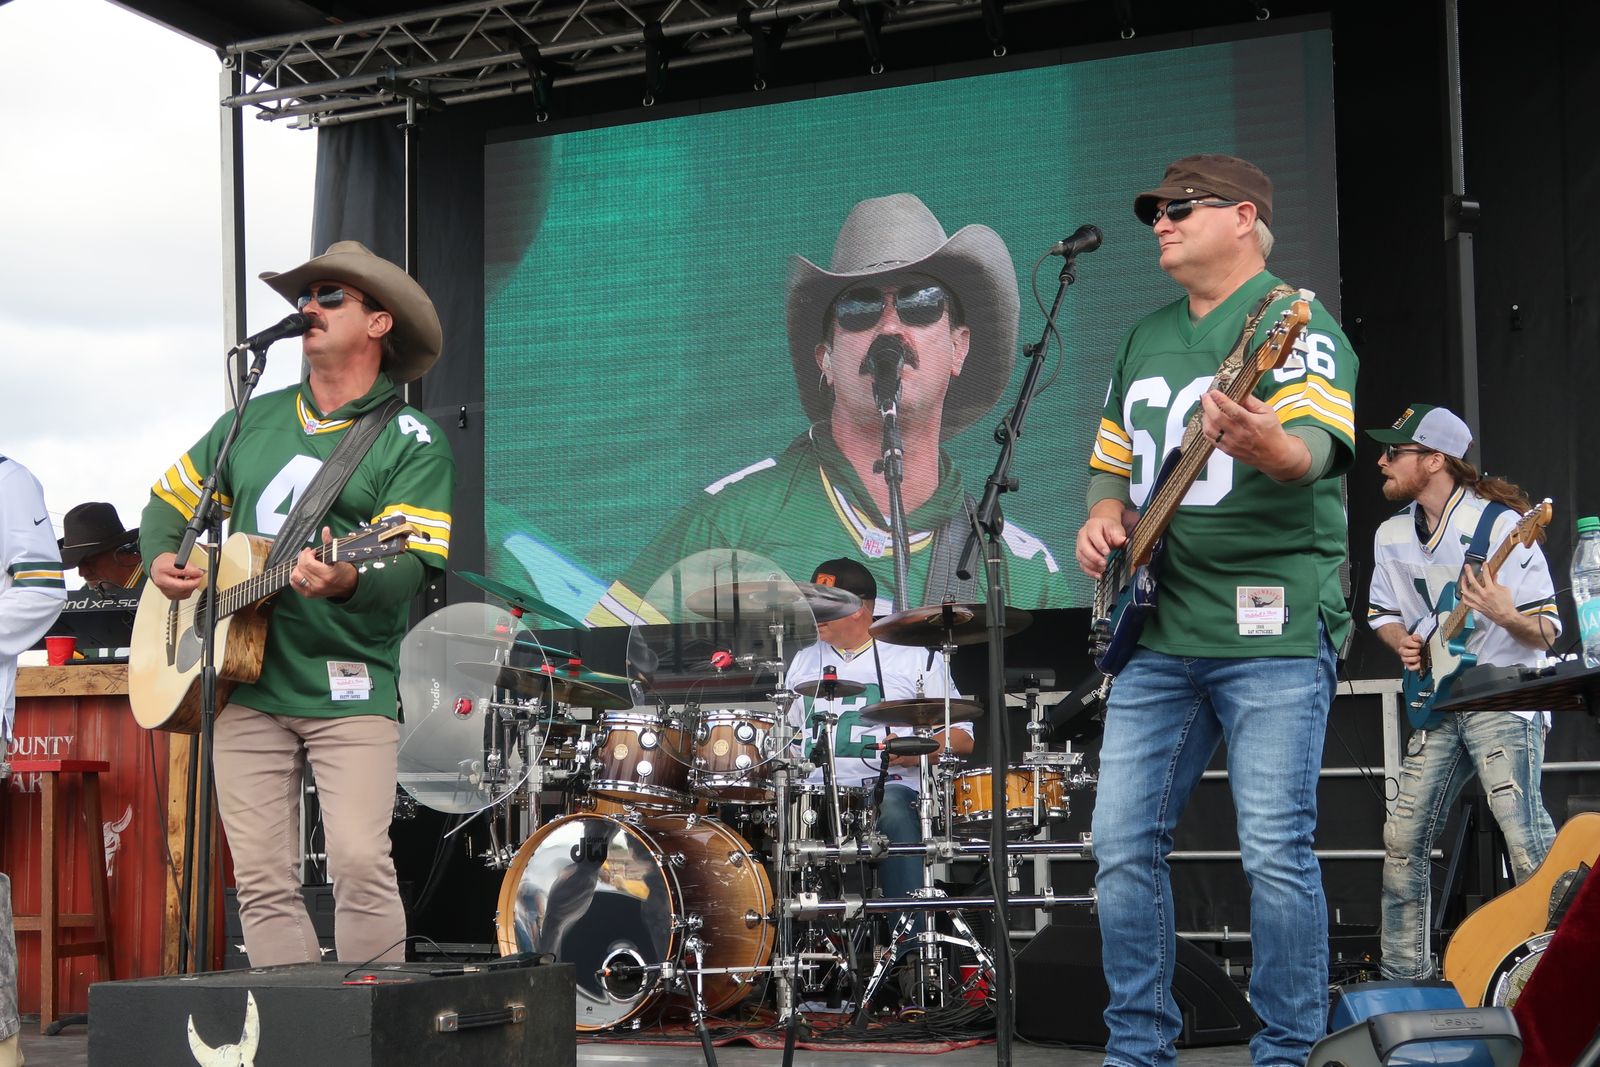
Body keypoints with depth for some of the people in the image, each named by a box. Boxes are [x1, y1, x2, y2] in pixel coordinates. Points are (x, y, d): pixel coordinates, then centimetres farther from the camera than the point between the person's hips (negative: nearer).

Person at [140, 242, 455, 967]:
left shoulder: (411, 442, 1)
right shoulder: (253, 422, 18)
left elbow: (413, 562, -11)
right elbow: (171, 495, 28)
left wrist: (348, 583, -32)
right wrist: (161, 559, 6)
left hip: (350, 689, -5)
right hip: (243, 687, 5)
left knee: (360, 863, -16)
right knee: (262, 880, 1)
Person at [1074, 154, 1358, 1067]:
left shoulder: (1295, 322, -5)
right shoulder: (1146, 339, 19)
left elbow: (1317, 444, -22)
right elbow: (1112, 459, 27)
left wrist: (1268, 448, -45)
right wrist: (1104, 514, 4)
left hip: (1273, 626, -7)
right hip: (1158, 631, 7)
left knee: (1277, 851, -7)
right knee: (1124, 844, 5)